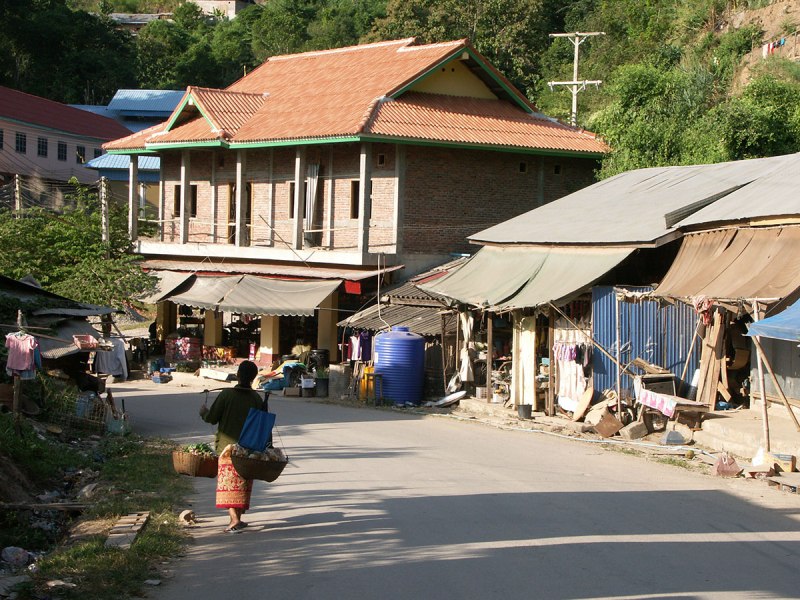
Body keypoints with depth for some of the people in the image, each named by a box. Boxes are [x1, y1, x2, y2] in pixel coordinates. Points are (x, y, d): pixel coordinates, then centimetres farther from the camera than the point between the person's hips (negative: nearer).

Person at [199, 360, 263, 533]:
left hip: (228, 445, -3)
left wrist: (203, 411, 16)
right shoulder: (256, 398, -1)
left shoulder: (226, 395, -9)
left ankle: (235, 520, -17)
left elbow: (211, 418, -6)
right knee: (243, 483, 14)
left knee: (229, 481, -3)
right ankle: (238, 518, 21)